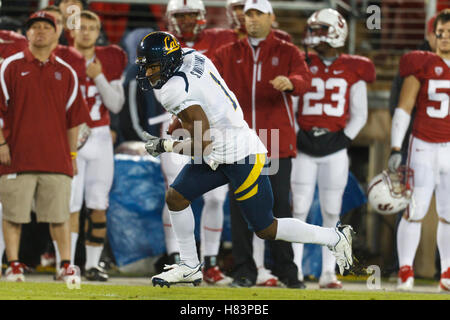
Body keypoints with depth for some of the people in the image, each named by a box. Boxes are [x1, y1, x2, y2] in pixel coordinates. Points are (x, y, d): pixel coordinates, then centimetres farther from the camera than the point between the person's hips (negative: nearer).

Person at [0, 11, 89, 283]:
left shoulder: (66, 72, 11)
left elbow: (74, 117, 14)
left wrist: (72, 154, 10)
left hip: (56, 156, 2)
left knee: (60, 214, 0)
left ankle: (66, 266, 4)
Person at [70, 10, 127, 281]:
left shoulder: (109, 61, 5)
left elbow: (116, 105, -1)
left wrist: (99, 77, -12)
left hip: (100, 139, 3)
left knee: (98, 205, 2)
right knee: (71, 205, -9)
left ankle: (93, 264, 10)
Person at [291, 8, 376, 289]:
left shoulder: (353, 71, 4)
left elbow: (359, 115, 7)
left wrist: (344, 140, -4)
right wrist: (296, 138, -4)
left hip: (335, 148, 0)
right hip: (305, 148, 0)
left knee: (331, 213, 2)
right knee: (298, 210, -4)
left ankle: (328, 273, 7)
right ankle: (294, 270, 0)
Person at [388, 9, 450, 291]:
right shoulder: (423, 66, -3)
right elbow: (403, 109, -1)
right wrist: (396, 149, -8)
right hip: (423, 148, -2)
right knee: (415, 212, -6)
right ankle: (406, 272, 1)